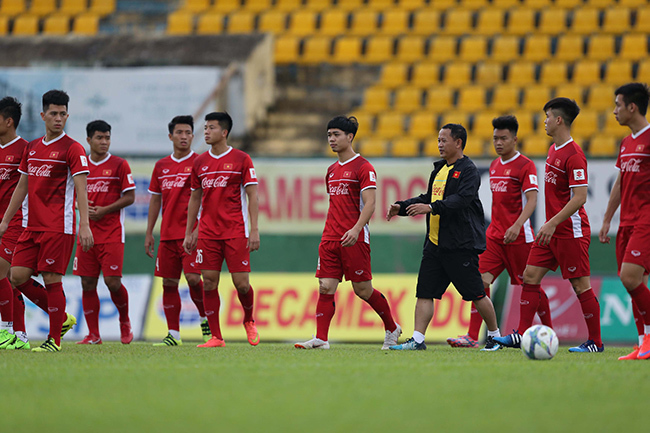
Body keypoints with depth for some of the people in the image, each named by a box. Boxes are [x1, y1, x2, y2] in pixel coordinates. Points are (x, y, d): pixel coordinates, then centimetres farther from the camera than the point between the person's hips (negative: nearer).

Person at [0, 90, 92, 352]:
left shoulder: (72, 149, -5)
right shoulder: (32, 148, 15)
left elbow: (81, 189, -12)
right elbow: (22, 187, 21)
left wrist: (84, 225, -21)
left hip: (58, 227, -7)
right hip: (32, 226, 7)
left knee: (51, 279, -7)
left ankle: (55, 339, 2)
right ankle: (61, 318, 17)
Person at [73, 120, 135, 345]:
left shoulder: (119, 165, -1)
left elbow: (130, 197, -3)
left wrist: (104, 210, -13)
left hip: (112, 232, -4)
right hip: (87, 232, 4)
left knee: (112, 281, -10)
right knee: (87, 283, 1)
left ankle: (125, 321, 16)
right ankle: (93, 334, 8)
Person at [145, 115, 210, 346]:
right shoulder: (161, 166, 13)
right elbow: (155, 200, 19)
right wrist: (149, 233, 16)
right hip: (168, 234, 5)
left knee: (193, 278, -14)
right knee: (169, 282, 3)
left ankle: (205, 319, 11)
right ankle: (173, 334, 7)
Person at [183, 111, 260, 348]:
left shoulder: (241, 159, -2)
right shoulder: (200, 162, 10)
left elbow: (252, 195, -3)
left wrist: (254, 229, -11)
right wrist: (189, 233, 14)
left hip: (236, 231, -4)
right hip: (207, 232, 4)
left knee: (241, 283, -5)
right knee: (209, 282, -2)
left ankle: (249, 320, 24)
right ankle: (216, 337, 3)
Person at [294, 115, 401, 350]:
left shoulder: (363, 167, -6)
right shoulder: (332, 170, 17)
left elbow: (370, 203, -14)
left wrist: (355, 229, -26)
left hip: (355, 239, -7)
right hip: (330, 238, 7)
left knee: (362, 289, 0)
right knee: (326, 288, -4)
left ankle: (392, 328, 20)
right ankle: (320, 339, -8)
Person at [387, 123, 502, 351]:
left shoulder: (468, 170, -9)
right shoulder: (439, 170, 17)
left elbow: (462, 199, -24)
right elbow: (428, 198, 25)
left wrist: (432, 208, -34)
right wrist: (402, 207, 12)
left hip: (461, 244, -8)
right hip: (435, 243, 8)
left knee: (476, 294, -1)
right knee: (424, 292, 0)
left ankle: (494, 335, 15)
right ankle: (418, 339, -2)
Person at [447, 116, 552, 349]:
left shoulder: (525, 165, -9)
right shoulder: (494, 166, 14)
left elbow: (532, 200, -18)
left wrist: (517, 226, -31)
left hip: (518, 236, -7)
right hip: (494, 234, 7)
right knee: (482, 280, -7)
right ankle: (472, 336, -11)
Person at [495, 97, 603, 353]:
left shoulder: (573, 155, -17)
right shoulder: (554, 150, 13)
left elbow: (580, 198, -22)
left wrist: (553, 224, -25)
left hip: (571, 231, -9)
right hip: (552, 229, 9)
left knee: (580, 284, -3)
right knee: (530, 276, 5)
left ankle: (596, 341, 5)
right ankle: (522, 334, 6)